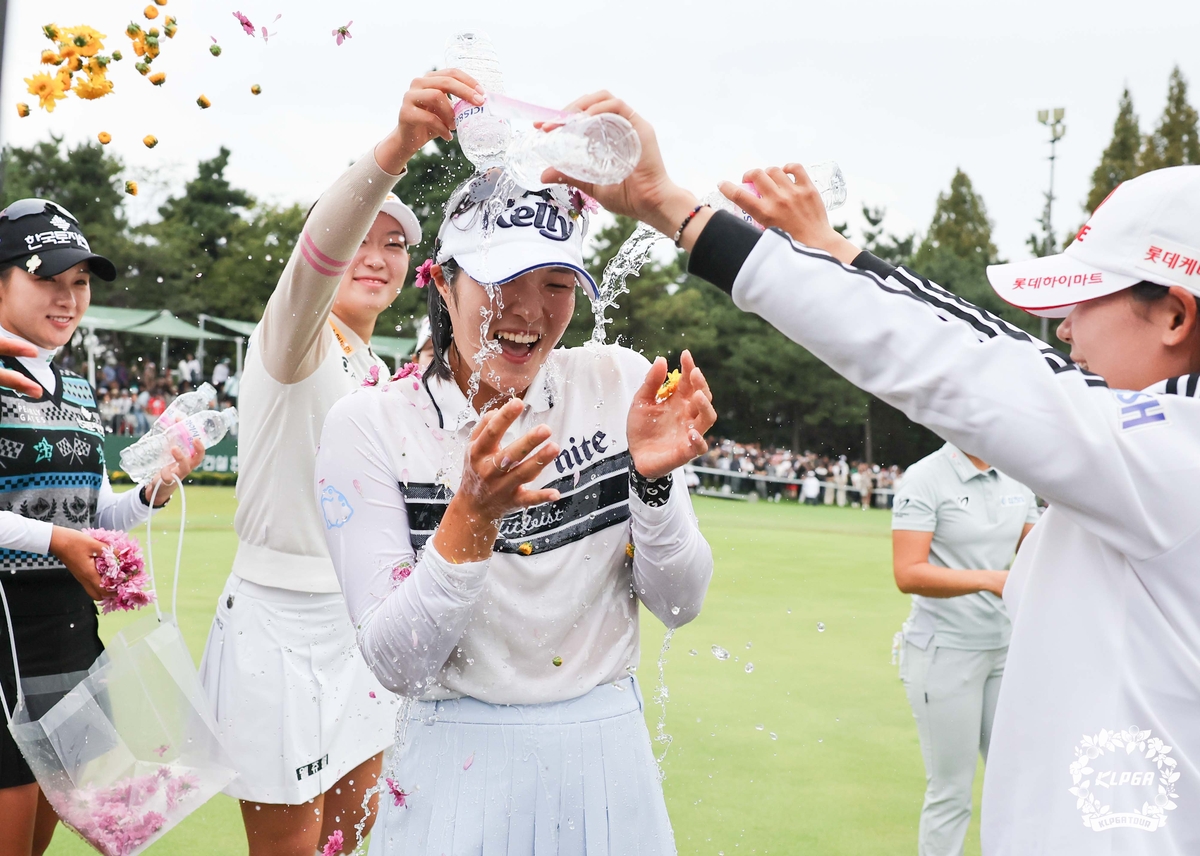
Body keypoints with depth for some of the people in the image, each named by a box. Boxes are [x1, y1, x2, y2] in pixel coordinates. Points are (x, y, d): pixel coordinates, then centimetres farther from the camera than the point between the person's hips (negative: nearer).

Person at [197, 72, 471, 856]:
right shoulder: (294, 341, -12)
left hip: (354, 627, 8)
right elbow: (315, 262, -37)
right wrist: (396, 148, -54)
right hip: (278, 623, -8)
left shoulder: (378, 372, 12)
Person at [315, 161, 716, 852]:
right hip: (462, 772, -2)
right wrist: (473, 513, -28)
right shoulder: (369, 424, -10)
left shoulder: (619, 383, -5)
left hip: (610, 763, 2)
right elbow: (397, 663, -14)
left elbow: (680, 605, -4)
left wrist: (650, 478, -21)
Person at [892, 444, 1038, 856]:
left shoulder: (1017, 481, 6)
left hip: (1004, 650, 6)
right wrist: (990, 579, -27)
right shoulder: (927, 478, -12)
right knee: (951, 792, 2)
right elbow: (908, 574, -18)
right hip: (944, 652, -6)